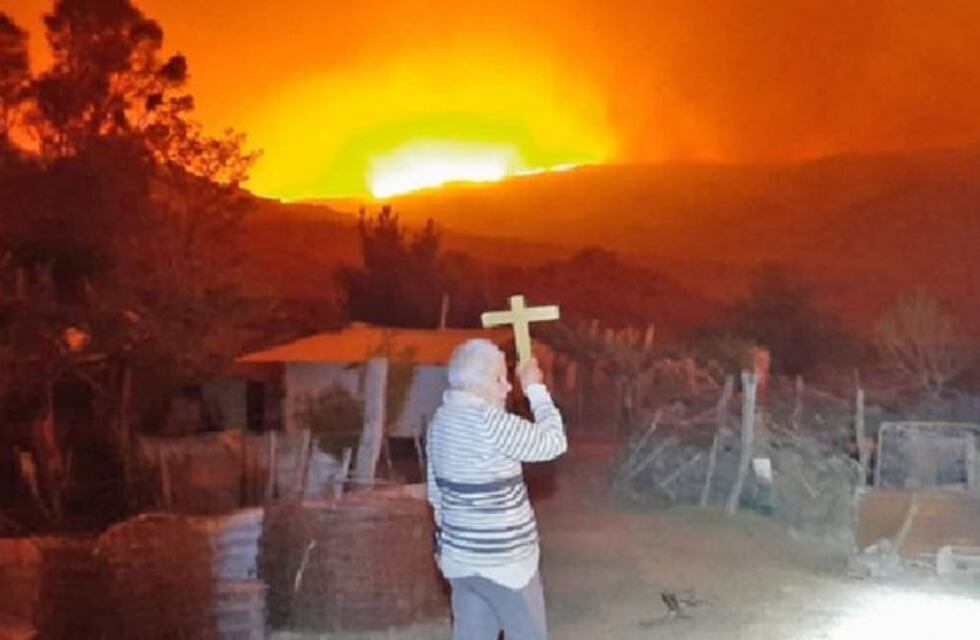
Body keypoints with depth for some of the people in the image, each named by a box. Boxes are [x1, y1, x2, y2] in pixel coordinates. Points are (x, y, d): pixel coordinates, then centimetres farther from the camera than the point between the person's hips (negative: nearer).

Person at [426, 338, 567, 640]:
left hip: (460, 555, 8)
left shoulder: (442, 418, 6)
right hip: (501, 559, -8)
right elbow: (552, 442, -19)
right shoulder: (487, 420, -23)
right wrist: (536, 388, -9)